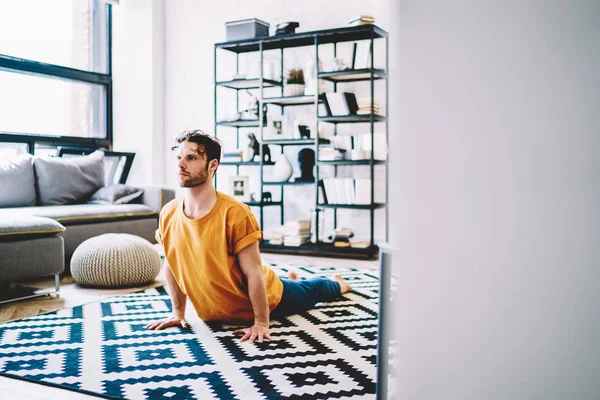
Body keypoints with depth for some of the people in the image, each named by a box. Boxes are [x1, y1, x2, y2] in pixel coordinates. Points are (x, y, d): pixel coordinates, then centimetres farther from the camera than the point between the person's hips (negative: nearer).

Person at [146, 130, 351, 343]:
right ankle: (291, 280, 67)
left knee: (308, 293, 26)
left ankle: (337, 283, 58)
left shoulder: (235, 213, -34)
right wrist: (178, 312, 2)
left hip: (269, 297, -5)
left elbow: (253, 272, -28)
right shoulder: (168, 214, -18)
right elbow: (171, 264, -2)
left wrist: (261, 323, -24)